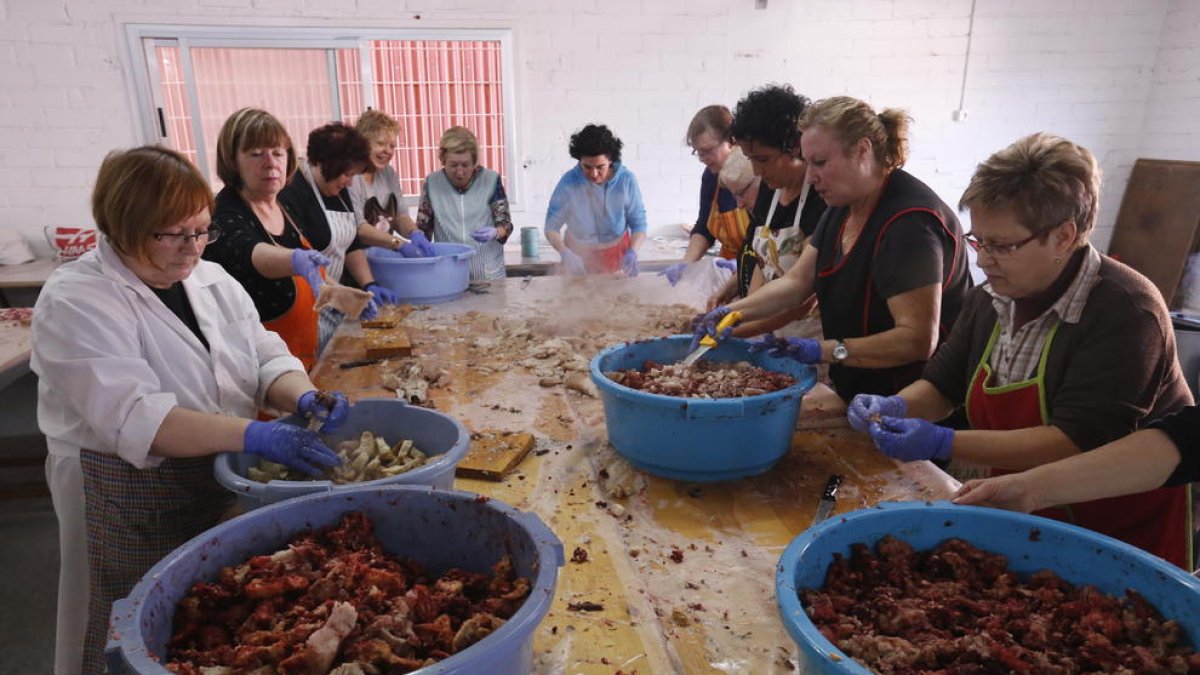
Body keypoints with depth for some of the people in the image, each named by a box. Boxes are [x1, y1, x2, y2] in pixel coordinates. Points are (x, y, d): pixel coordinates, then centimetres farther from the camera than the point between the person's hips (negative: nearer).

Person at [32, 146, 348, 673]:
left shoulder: (212, 281, 5)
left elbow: (267, 357, 4)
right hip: (131, 507, -5)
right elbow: (131, 416, -26)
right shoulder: (74, 302, -14)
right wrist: (252, 435, -37)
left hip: (227, 487, 6)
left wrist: (304, 398, -18)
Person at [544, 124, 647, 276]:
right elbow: (551, 227, -16)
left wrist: (632, 251, -28)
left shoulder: (627, 180, -19)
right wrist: (565, 253, -34)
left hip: (617, 253, 1)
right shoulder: (568, 182, -22)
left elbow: (638, 223, -10)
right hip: (578, 254, -1)